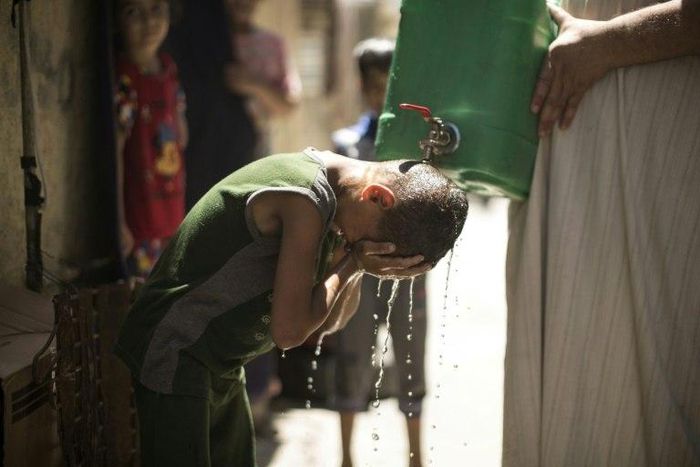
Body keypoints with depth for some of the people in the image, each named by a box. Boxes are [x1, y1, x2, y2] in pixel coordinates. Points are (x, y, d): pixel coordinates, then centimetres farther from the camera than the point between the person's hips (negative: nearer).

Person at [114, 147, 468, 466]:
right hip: (176, 357, -10)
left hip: (221, 366, 10)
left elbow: (330, 322, 5)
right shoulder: (306, 201, -25)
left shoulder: (337, 196, 3)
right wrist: (352, 263, -17)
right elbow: (289, 330, -25)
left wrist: (357, 267, -14)